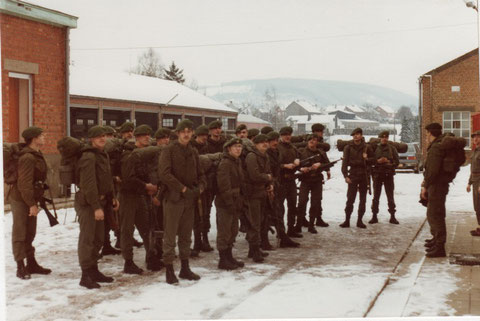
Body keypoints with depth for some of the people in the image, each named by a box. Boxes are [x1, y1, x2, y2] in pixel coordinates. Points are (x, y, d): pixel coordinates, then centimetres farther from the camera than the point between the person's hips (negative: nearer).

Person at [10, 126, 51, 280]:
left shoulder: (36, 155, 11)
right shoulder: (27, 157, -20)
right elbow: (24, 183, -24)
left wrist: (35, 201, 18)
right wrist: (31, 204, -22)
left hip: (30, 200, 10)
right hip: (21, 200, -9)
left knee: (30, 233, 16)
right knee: (20, 234, -1)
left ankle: (31, 264, 25)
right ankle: (21, 267, 6)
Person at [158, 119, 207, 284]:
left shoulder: (193, 152, 12)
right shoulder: (169, 150, -6)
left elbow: (200, 174, 17)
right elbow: (164, 173, -17)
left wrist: (200, 187, -4)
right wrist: (182, 188, -20)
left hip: (189, 199, 6)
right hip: (173, 198, -6)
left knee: (186, 235, 13)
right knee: (170, 236, -1)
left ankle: (185, 268, 23)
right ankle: (169, 270, 6)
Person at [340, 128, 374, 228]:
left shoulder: (366, 147, 6)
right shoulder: (348, 147, 1)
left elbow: (373, 160, 13)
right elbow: (345, 162, -2)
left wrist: (367, 159, -9)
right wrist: (346, 175, -10)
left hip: (364, 176, 2)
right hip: (353, 175, -2)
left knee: (363, 199, 6)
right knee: (350, 199, -6)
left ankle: (360, 220, 14)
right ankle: (347, 221, -1)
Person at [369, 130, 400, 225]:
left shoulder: (392, 149, 5)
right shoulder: (375, 148, 6)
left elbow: (397, 162, 2)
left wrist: (388, 161, -14)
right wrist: (378, 161, -13)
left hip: (389, 175, 0)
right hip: (377, 174, 1)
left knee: (390, 197, 2)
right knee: (376, 196, 3)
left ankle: (392, 216, 8)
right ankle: (374, 216, 8)